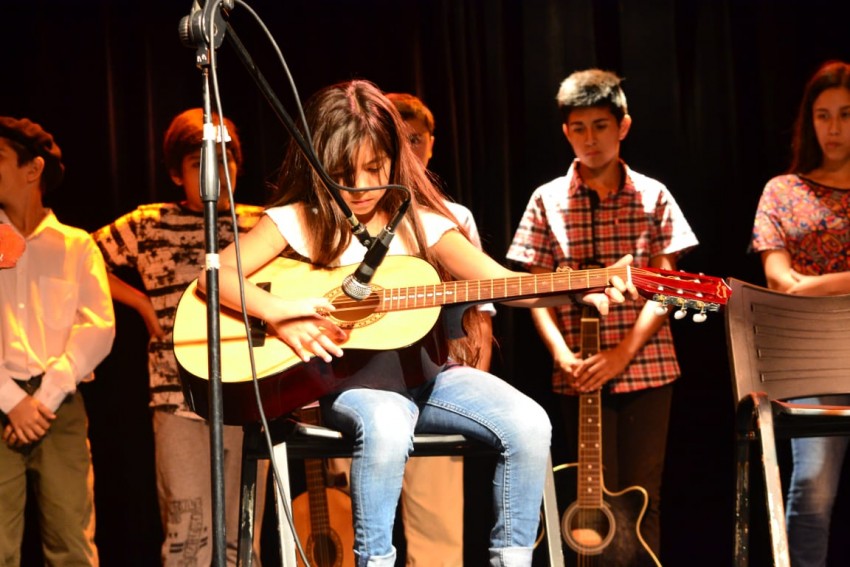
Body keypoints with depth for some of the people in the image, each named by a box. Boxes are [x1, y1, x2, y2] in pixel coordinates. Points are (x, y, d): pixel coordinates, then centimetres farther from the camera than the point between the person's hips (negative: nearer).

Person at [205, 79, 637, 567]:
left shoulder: (419, 223, 6)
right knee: (386, 426, -38)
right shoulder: (296, 221, 2)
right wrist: (282, 315, -22)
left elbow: (501, 281, -4)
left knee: (529, 425, -20)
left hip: (422, 370, 3)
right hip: (348, 379, -3)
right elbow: (217, 274, -6)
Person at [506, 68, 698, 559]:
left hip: (647, 368, 0)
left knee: (642, 498, 2)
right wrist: (563, 354, -13)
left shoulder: (653, 197, 3)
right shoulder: (548, 201, 5)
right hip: (579, 375, 0)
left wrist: (622, 353, -14)